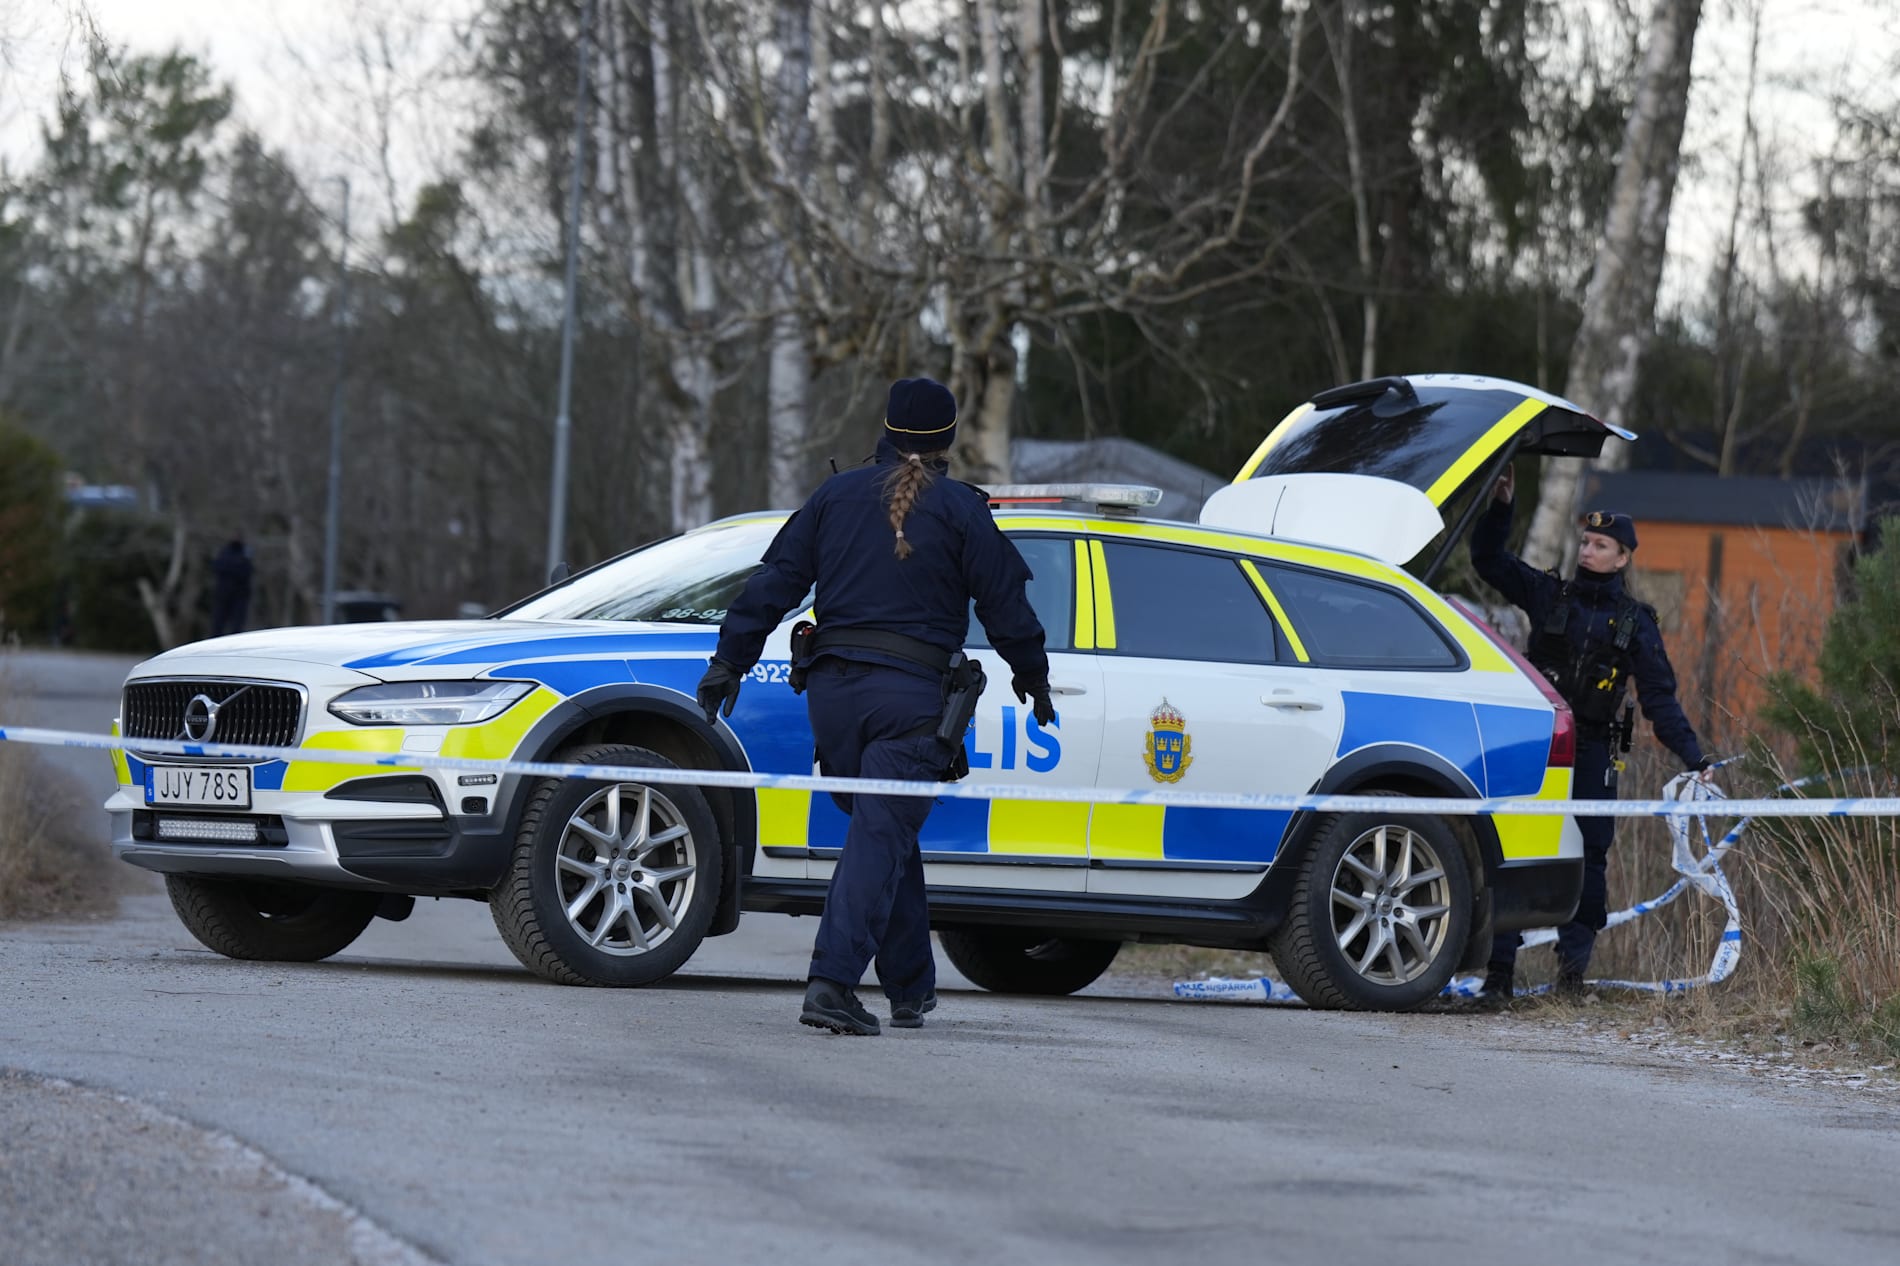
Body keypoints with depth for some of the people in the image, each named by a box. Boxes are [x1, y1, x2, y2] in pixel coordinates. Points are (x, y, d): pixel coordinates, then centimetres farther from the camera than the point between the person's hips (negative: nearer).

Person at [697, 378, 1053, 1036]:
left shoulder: (837, 495, 10)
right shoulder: (959, 509, 0)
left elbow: (773, 582, 7)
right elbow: (1005, 605, 3)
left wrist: (729, 660, 10)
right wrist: (1032, 676, 17)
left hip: (832, 686, 4)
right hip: (911, 695, -4)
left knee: (884, 833, 16)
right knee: (880, 837, -8)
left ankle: (911, 988, 22)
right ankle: (831, 982, -22)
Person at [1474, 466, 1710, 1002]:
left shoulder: (1635, 623, 7)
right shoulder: (1548, 595, 8)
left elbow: (1660, 696, 6)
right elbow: (1488, 558, 9)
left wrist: (1692, 756, -3)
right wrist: (1500, 506, -5)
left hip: (1592, 755, 0)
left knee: (1588, 854, -2)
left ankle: (1573, 959, 7)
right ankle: (1499, 965, -6)